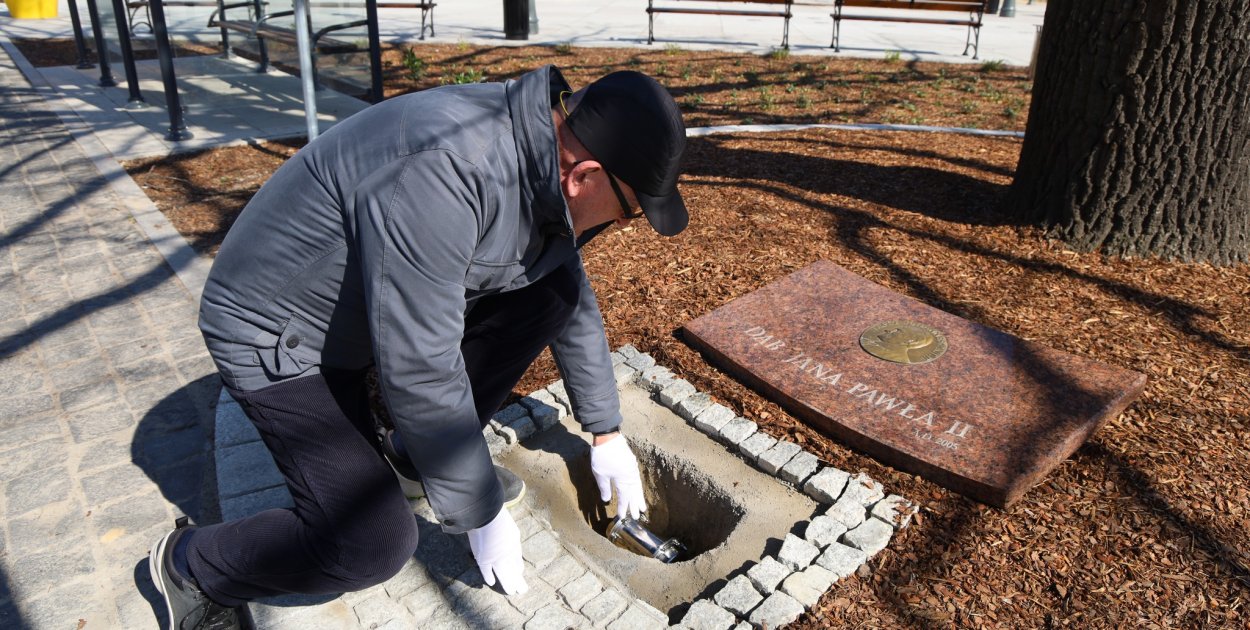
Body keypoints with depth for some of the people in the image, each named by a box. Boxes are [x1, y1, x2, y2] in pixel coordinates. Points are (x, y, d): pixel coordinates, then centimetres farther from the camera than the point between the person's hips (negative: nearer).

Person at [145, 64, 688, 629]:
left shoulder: (550, 156, -7)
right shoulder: (443, 172, -36)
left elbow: (575, 303, 7)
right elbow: (419, 370, -32)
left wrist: (606, 433, 12)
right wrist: (481, 516, -19)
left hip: (376, 303, 8)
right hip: (279, 341, -8)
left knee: (547, 295, -3)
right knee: (375, 545, -17)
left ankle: (416, 451, 11)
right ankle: (191, 562, 11)